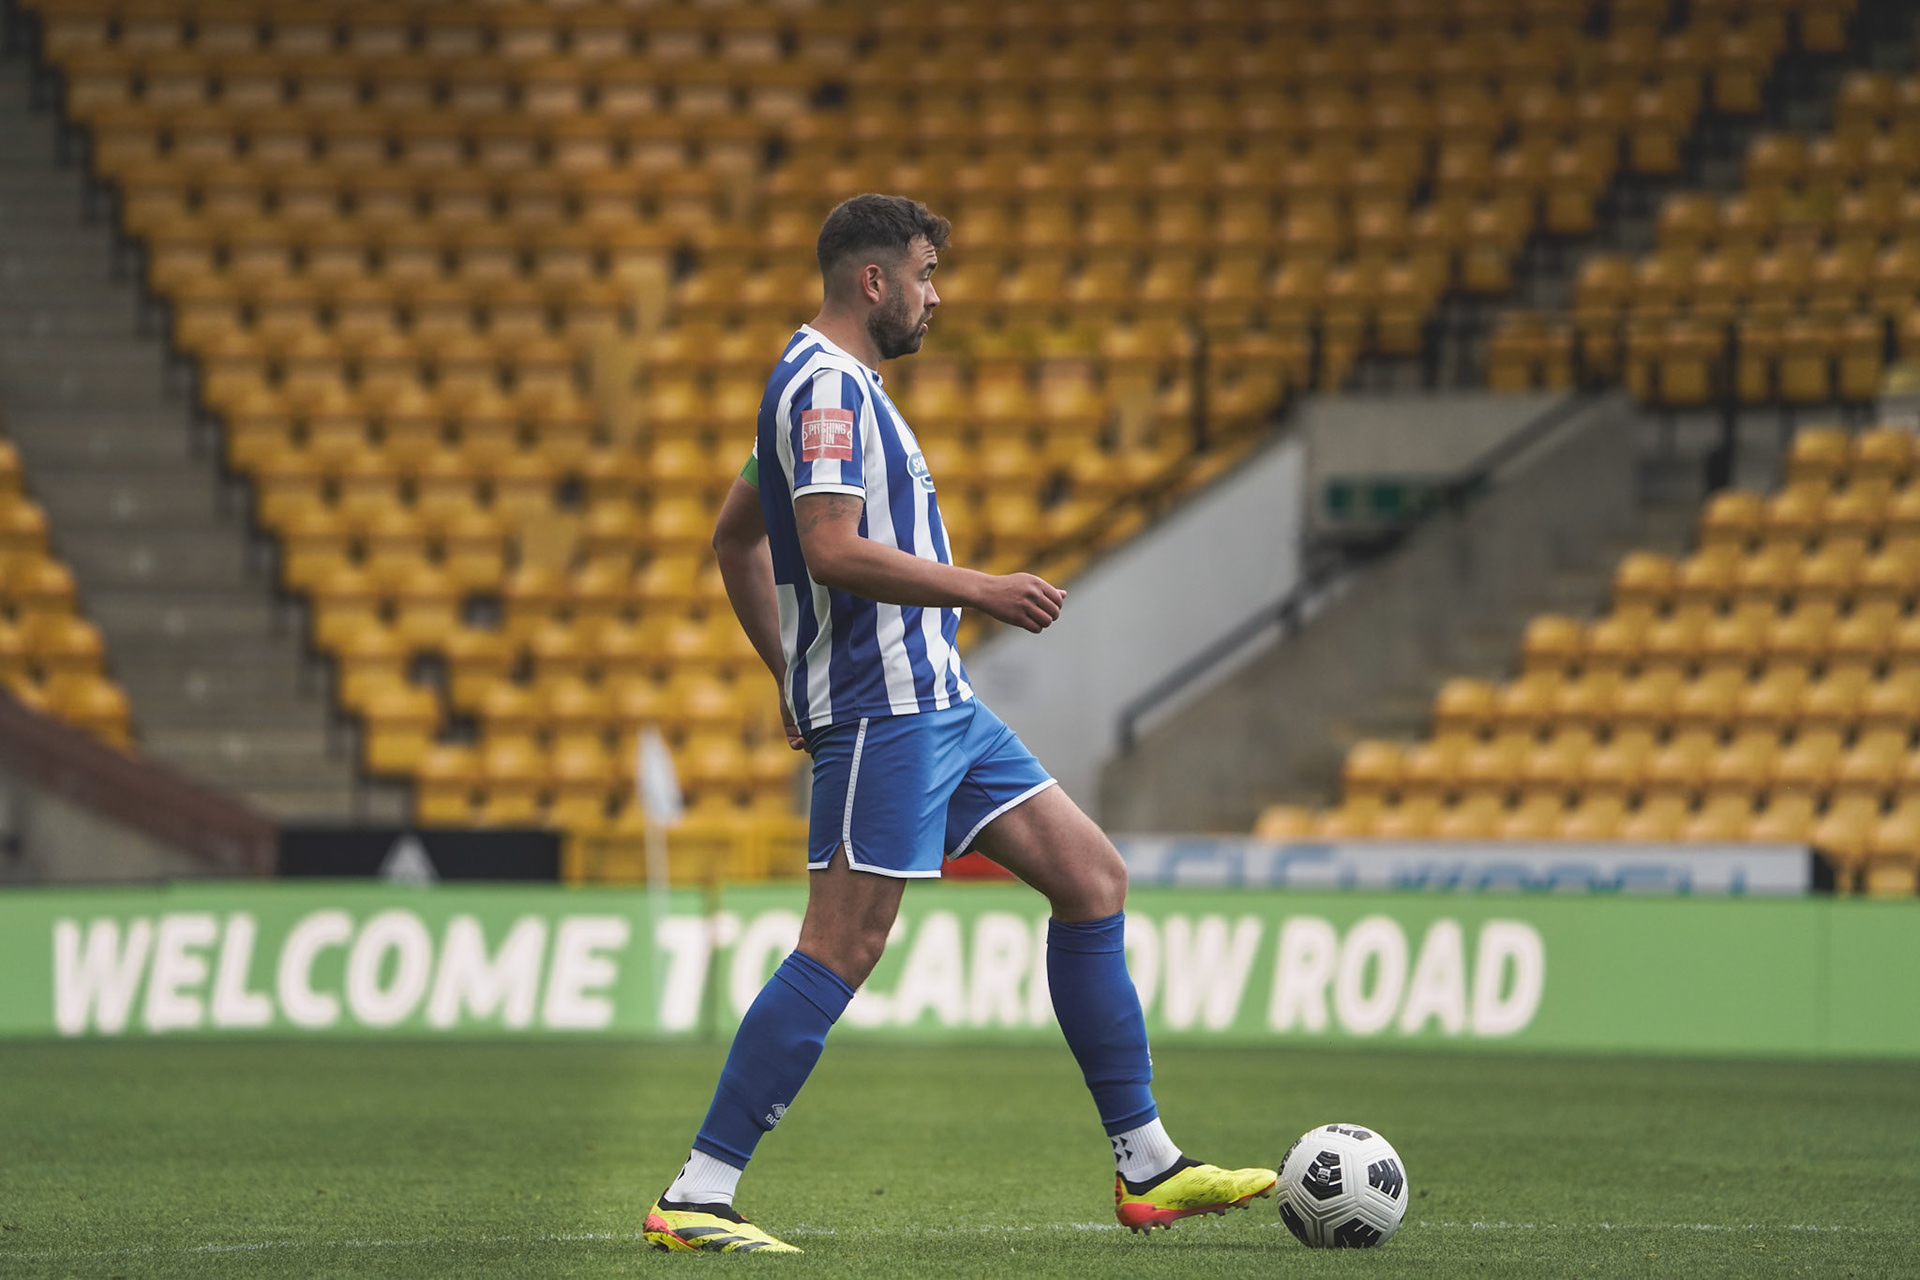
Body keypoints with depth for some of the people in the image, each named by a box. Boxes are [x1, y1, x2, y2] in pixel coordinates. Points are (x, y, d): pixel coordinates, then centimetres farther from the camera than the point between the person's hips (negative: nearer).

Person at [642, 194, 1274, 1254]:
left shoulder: (832, 383, 20)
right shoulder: (827, 384, -12)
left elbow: (734, 539, 27)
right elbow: (831, 548, -24)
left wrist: (790, 671, 26)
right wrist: (982, 591, -20)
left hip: (938, 702, 11)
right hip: (882, 708, -11)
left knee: (1092, 879, 9)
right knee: (841, 950, -13)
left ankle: (1148, 1168, 11)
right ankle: (694, 1199, -12)